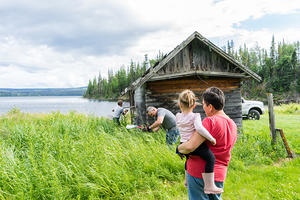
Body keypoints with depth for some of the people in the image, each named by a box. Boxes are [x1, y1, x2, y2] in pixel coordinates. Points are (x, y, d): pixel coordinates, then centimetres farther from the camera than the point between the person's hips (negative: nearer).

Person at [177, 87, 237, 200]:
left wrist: (179, 148, -3)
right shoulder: (233, 126, 8)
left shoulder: (210, 121, -18)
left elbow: (190, 147, -24)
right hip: (219, 175, 8)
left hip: (199, 173, -7)